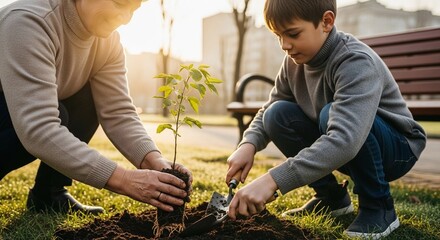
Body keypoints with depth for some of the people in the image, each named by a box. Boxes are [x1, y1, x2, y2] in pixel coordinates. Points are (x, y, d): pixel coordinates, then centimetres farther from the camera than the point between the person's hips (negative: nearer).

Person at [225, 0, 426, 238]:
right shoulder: (295, 60, -8)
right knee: (277, 114, -14)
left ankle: (379, 207, -13)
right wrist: (248, 144, -23)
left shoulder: (356, 62, -30)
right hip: (341, 152, 7)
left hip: (396, 147, -6)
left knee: (331, 115, -35)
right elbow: (267, 110, 0)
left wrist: (273, 180, -49)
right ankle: (331, 196, 3)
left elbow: (344, 140, -45)